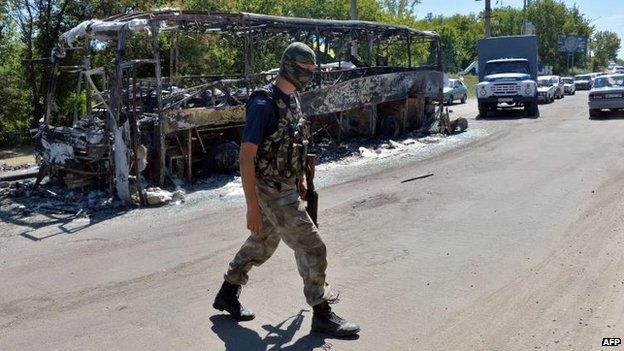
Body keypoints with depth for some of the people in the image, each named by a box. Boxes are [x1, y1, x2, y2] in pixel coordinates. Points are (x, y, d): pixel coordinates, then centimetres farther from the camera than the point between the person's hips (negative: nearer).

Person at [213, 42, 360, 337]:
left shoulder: (292, 97, 6)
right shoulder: (264, 104, -23)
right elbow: (246, 156, -24)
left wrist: (301, 177, 20)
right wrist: (252, 207, -25)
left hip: (286, 185, 10)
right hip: (273, 192, -10)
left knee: (262, 244, 22)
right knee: (312, 248, -4)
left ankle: (227, 295, 39)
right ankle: (322, 315, 13)